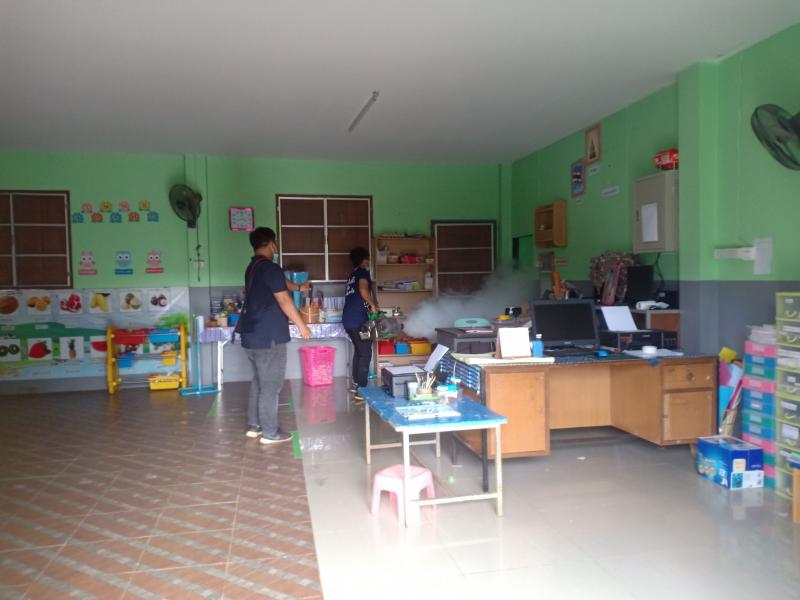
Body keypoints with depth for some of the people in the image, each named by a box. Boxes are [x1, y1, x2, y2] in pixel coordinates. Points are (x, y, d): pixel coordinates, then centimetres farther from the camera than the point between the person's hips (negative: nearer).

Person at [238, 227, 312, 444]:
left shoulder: (252, 267, 14)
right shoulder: (270, 268, -16)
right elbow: (284, 301, -18)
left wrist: (298, 286, 45)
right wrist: (302, 325, -10)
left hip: (252, 335, 10)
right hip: (268, 337, -9)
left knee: (259, 381, 18)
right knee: (271, 385, -1)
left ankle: (254, 426, 25)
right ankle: (270, 432, 7)